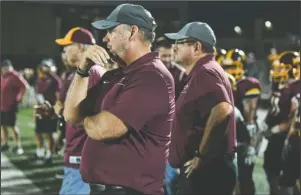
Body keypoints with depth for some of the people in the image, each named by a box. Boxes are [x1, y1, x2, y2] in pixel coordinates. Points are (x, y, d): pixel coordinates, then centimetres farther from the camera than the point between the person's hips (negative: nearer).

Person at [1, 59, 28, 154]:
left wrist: (18, 97, -19)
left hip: (10, 106, -8)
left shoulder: (15, 76, -14)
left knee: (12, 125, -5)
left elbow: (24, 86, -24)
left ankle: (18, 146, 1)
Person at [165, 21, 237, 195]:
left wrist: (201, 155, -23)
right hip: (205, 169, 11)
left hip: (206, 169, -11)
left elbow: (222, 110, -30)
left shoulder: (204, 72, -14)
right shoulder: (200, 73, 19)